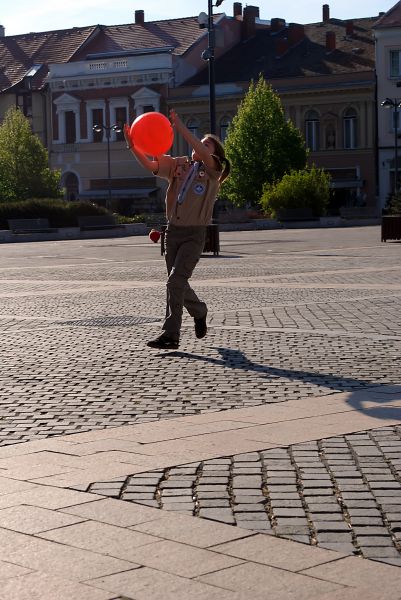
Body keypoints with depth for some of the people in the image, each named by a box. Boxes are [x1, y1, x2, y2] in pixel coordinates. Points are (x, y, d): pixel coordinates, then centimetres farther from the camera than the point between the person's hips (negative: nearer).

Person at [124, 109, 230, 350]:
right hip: (174, 230, 5)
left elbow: (203, 154, -24)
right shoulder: (179, 165, 8)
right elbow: (150, 165, -2)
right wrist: (133, 147, -19)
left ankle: (170, 334, -14)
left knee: (176, 279, -17)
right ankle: (199, 312, 39)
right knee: (177, 283, 12)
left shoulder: (213, 170, -4)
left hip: (195, 233, -5)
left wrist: (181, 128, -29)